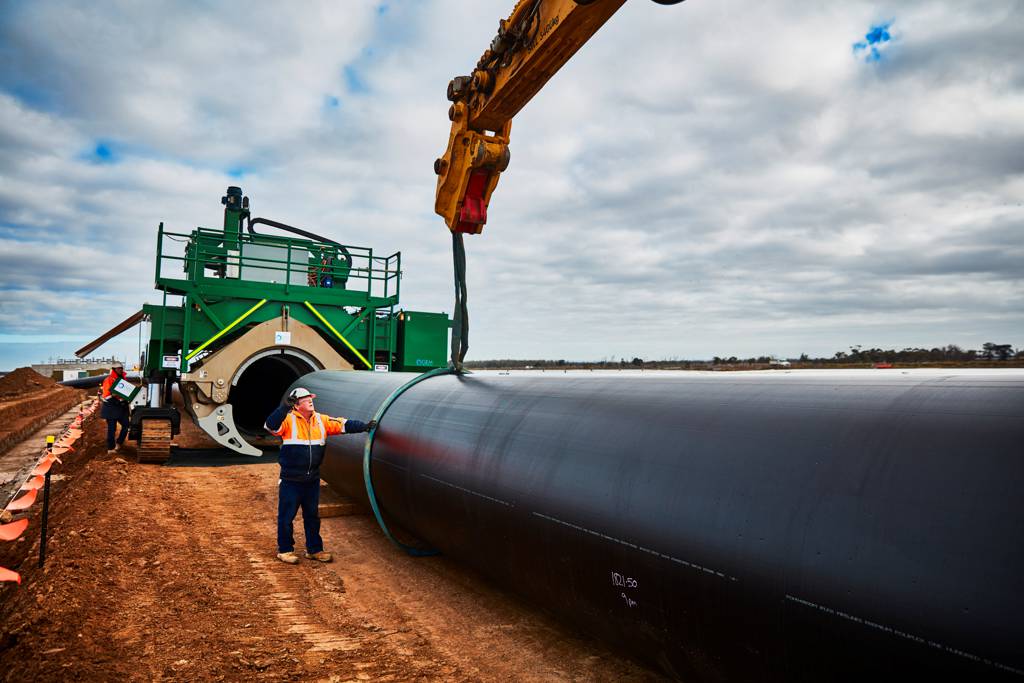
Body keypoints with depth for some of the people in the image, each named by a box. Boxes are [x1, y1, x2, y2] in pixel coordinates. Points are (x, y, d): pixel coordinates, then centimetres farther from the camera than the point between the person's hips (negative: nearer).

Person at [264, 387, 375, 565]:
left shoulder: (321, 420, 4)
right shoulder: (288, 420, -10)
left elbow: (342, 424, 2)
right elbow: (270, 426, -25)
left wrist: (364, 426, -8)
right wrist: (284, 408, -35)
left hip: (312, 479, 5)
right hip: (291, 480, -5)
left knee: (312, 515, 16)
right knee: (287, 516, 7)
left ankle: (314, 549, 28)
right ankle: (284, 550, 24)